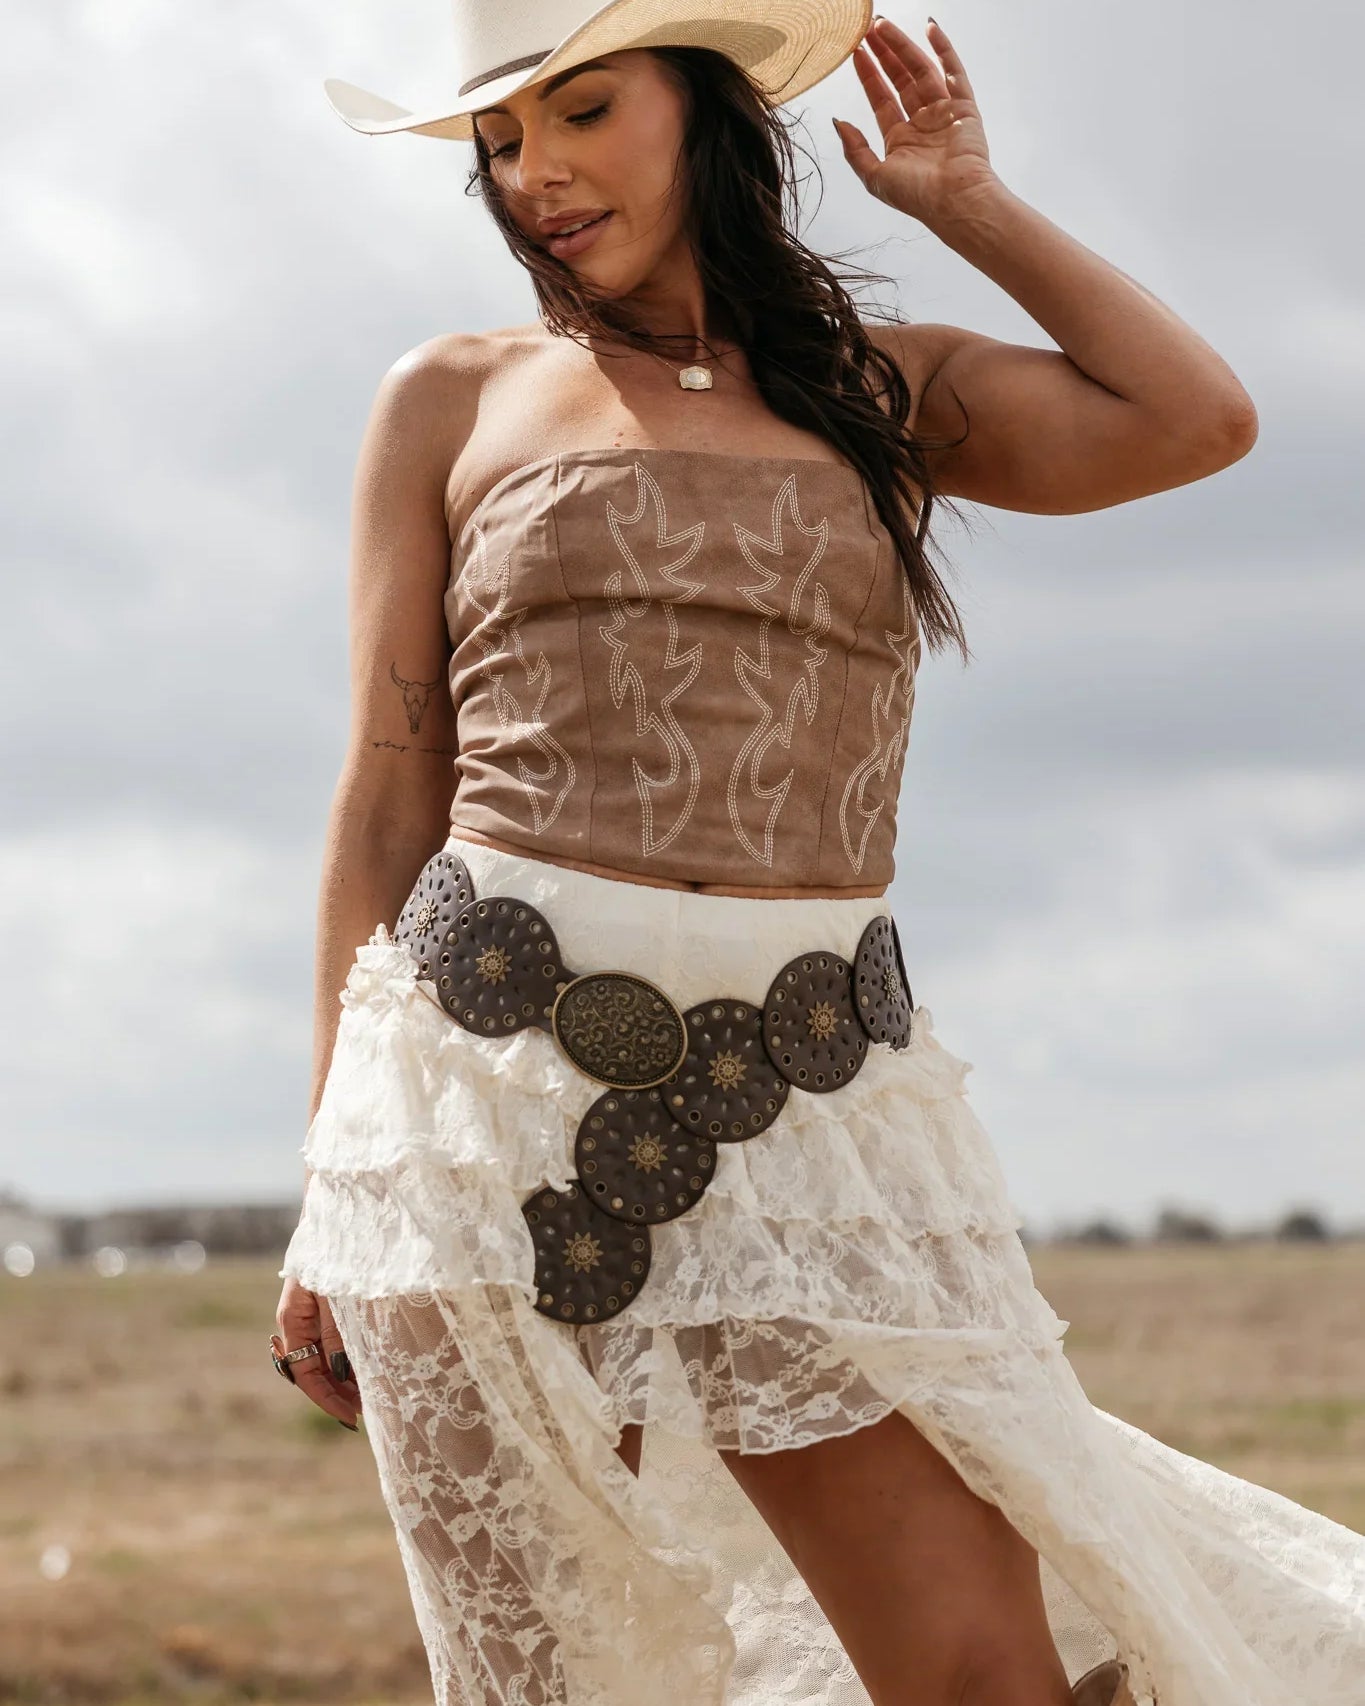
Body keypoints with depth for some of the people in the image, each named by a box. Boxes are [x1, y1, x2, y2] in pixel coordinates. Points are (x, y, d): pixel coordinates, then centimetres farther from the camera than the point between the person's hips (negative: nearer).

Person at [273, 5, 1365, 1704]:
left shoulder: (885, 388, 17)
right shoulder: (455, 402, 13)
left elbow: (1192, 420, 1)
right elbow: (386, 800, 9)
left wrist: (971, 205, 13)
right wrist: (332, 1192, 4)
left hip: (806, 1112, 1)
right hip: (498, 1080, -1)